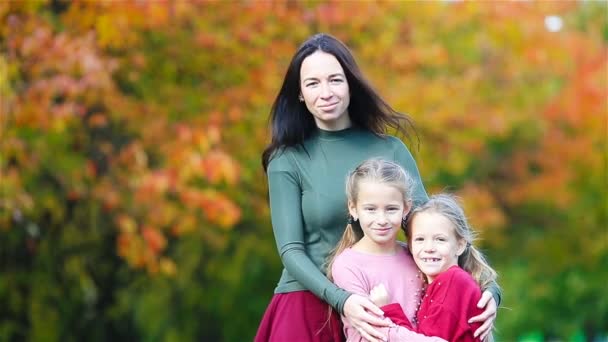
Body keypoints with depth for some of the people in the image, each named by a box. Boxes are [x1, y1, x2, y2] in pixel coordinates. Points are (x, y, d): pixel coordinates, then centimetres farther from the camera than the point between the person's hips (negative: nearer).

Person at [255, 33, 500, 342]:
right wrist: (341, 300, -26)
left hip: (376, 309, 2)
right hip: (309, 307, -2)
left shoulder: (390, 150, 3)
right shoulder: (287, 161, -2)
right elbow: (291, 251, -8)